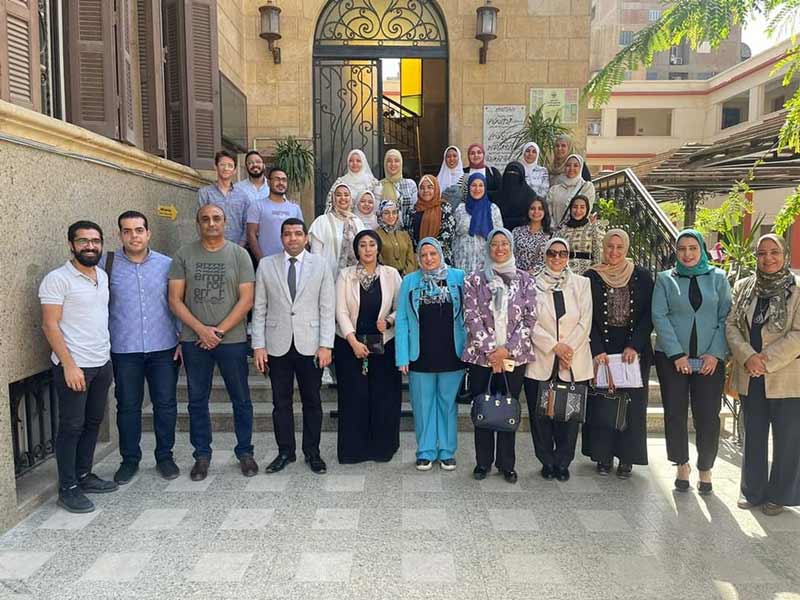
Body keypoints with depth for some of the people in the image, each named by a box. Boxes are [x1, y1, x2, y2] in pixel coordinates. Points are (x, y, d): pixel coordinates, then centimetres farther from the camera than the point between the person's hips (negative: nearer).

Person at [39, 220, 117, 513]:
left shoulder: (102, 275, 10)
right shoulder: (57, 279, -12)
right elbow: (50, 325, -14)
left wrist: (106, 356, 13)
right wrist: (69, 365, -19)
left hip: (102, 363, 7)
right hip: (74, 366, -7)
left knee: (93, 422, 15)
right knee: (72, 426, 1)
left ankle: (84, 475, 28)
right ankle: (67, 489, 12)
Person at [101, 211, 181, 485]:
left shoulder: (166, 264, 2)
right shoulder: (107, 264, 0)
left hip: (164, 348, 1)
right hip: (124, 350, 0)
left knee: (166, 404, 6)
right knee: (127, 406, 9)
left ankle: (164, 456, 23)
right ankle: (129, 459, 26)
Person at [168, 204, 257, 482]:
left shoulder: (239, 254, 1)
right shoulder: (183, 255, 3)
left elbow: (246, 299, -4)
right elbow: (175, 299, 0)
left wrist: (219, 331, -11)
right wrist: (201, 329, -11)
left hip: (232, 339, -1)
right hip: (194, 340, 1)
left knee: (241, 399, 6)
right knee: (197, 400, 10)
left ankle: (245, 452, 21)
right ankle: (202, 455, 24)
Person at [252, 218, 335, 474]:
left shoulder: (320, 265, 2)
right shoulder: (266, 265, 4)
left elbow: (327, 309, 0)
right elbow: (259, 309, 4)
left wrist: (325, 345, -7)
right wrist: (258, 345, -2)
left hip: (310, 345, 0)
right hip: (278, 345, 1)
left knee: (312, 401, 8)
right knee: (281, 402, 8)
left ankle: (312, 452, 22)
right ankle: (285, 452, 22)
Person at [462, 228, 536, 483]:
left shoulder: (525, 280, 4)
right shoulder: (474, 280, 2)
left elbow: (529, 319, -1)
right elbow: (472, 318, -5)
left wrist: (507, 349, -10)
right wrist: (490, 350, -12)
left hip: (514, 356, 1)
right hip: (481, 355, 0)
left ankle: (507, 464, 22)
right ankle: (483, 462, 21)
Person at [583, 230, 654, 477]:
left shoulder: (642, 276, 2)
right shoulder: (591, 277, 1)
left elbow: (648, 315, 0)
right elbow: (587, 318, -1)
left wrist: (634, 346, -11)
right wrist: (597, 350, -11)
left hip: (635, 351, 1)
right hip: (601, 349, 0)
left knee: (632, 402, 2)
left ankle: (627, 457, 13)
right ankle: (603, 455, 13)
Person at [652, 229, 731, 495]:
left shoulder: (718, 278, 7)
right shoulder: (665, 279, 4)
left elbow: (726, 317, 3)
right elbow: (659, 316, -3)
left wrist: (715, 353, -7)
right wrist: (677, 354, -10)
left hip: (710, 360, 0)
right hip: (672, 358, 0)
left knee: (708, 415, 1)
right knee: (675, 413, 3)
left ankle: (705, 469, 18)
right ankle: (682, 465, 21)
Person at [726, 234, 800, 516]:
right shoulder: (743, 287, 7)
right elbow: (731, 324, 2)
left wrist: (766, 361, -18)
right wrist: (748, 356, -13)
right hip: (750, 378, 4)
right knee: (753, 437, 14)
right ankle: (753, 491, 29)